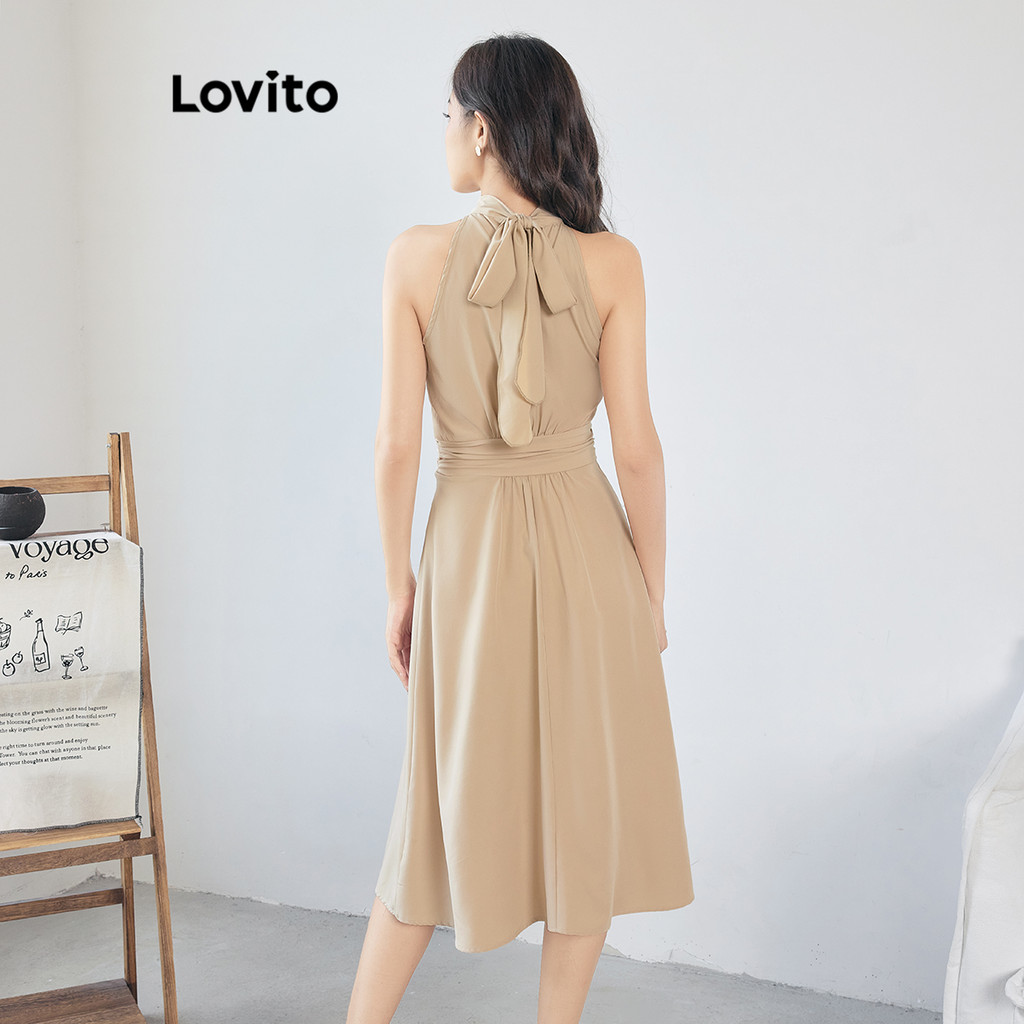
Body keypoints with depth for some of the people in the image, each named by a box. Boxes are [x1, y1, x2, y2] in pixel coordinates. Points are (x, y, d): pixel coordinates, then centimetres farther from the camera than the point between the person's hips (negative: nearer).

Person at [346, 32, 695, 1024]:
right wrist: (652, 593, 4)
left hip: (468, 551, 1)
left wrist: (399, 584, 4)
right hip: (585, 547, -1)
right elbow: (637, 449, -7)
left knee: (449, 804, 16)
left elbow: (395, 445, -8)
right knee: (587, 810, 14)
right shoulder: (610, 262, -8)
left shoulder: (417, 257, -9)